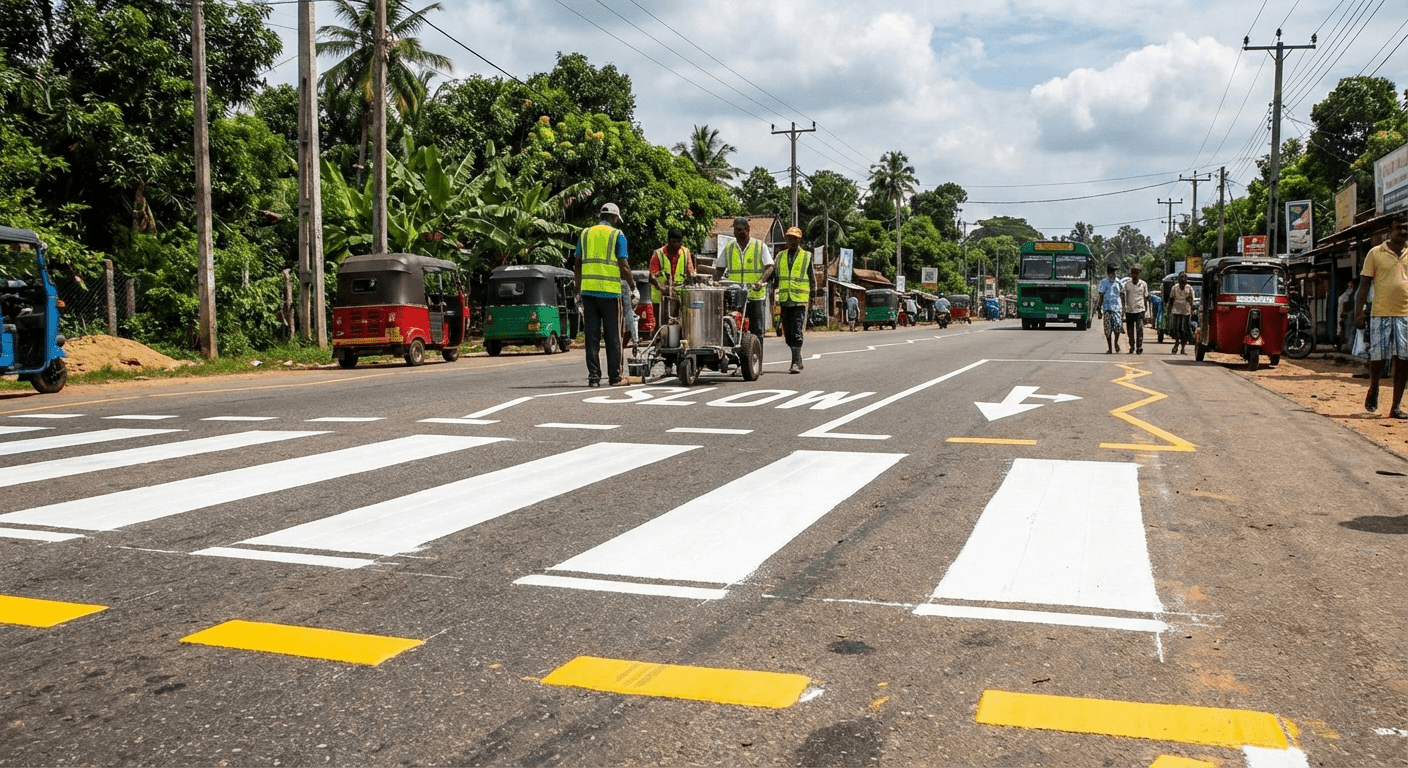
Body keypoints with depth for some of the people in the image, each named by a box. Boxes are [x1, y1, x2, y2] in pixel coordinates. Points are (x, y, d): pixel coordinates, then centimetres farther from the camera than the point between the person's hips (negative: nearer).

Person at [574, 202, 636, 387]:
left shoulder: (585, 233, 13)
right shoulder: (617, 235, 1)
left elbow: (577, 263, 15)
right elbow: (624, 266, -5)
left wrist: (578, 286, 24)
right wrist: (633, 287, 4)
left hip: (588, 290, 3)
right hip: (609, 290, -3)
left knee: (592, 335, 5)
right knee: (612, 335, 4)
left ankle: (593, 377, 3)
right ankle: (615, 377, 8)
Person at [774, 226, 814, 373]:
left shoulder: (807, 256, 6)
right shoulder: (780, 256, 15)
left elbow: (812, 278, 9)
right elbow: (775, 276, 19)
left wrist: (811, 297, 5)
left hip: (800, 300, -4)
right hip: (784, 300, 4)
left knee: (797, 332, -13)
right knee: (788, 333, 7)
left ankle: (796, 363, -15)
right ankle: (798, 360, 21)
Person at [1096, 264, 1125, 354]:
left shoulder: (1120, 283, 9)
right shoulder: (1103, 283, 8)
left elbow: (1122, 297, 12)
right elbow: (1101, 297, 10)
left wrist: (1123, 309, 6)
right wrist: (1099, 310, 6)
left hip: (1117, 308, 0)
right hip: (1107, 308, 0)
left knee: (1117, 326, -14)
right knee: (1108, 329, -1)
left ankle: (1116, 342, 14)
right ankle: (1109, 348, 9)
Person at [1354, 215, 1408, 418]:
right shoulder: (1376, 253, 2)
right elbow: (1364, 284, 3)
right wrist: (1359, 312, -4)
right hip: (1380, 314, -2)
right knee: (1378, 357, -1)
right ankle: (1373, 389, 29)